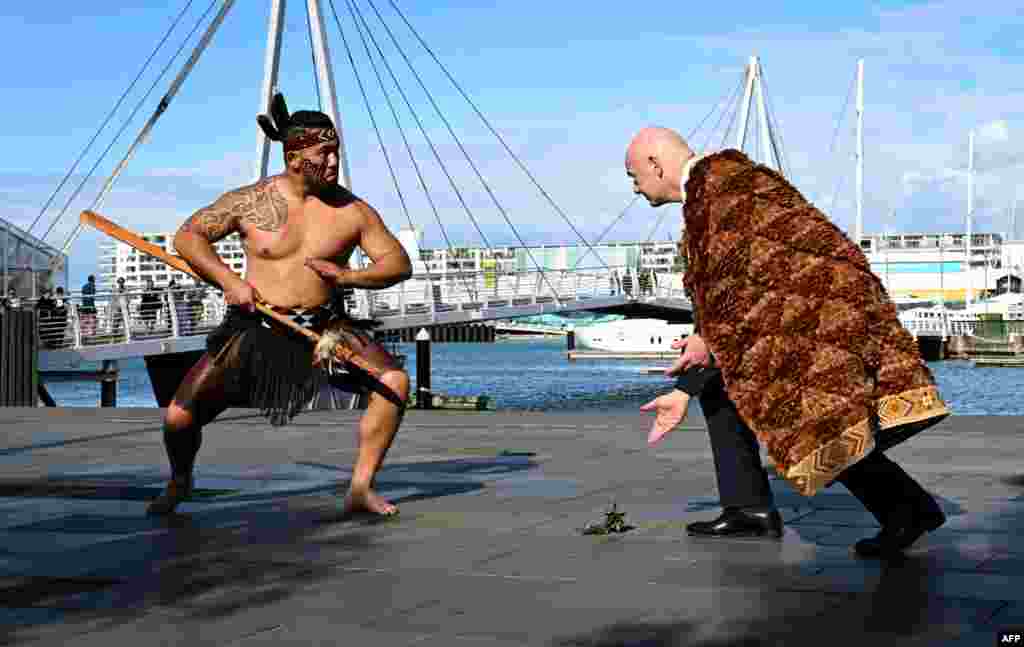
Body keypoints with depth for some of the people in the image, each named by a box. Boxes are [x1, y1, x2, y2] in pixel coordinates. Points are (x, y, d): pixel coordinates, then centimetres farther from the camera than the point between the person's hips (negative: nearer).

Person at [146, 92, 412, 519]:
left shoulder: (352, 211, -3)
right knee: (180, 417, -12)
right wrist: (228, 281, -12)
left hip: (325, 327, 1)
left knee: (394, 382, -20)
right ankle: (179, 482, 24)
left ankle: (359, 489, -7)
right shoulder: (250, 202, -4)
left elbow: (399, 263, 0)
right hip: (257, 328, -1)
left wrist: (348, 277, -19)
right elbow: (187, 236, 3)